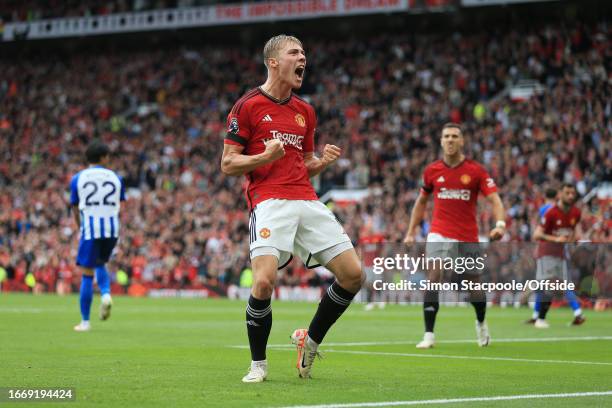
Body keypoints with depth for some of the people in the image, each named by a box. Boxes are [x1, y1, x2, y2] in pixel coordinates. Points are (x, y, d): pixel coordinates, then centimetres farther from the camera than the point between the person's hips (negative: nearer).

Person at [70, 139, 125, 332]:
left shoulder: (78, 178, 6)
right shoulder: (115, 178, 9)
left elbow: (75, 209, 10)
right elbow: (120, 205, 7)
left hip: (90, 228, -2)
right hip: (111, 229, 2)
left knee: (87, 274, 2)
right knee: (100, 264, 24)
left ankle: (85, 321, 4)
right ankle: (106, 294, -5)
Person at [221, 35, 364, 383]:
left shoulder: (305, 111, 19)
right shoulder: (248, 106, 0)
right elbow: (228, 164, -1)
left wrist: (323, 161, 4)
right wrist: (265, 157, -18)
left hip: (307, 201, 6)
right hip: (269, 201, -6)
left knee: (353, 274, -4)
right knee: (264, 280, -23)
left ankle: (311, 341, 16)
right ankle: (258, 363, -2)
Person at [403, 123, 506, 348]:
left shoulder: (476, 171, -4)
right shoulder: (432, 171, 3)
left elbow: (494, 200, -10)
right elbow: (421, 201, 17)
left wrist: (500, 224, -28)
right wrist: (411, 232, 14)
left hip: (468, 237, 0)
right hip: (440, 234, 0)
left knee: (474, 285, 10)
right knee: (434, 277, -19)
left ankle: (481, 324, 41)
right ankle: (429, 335, -17)